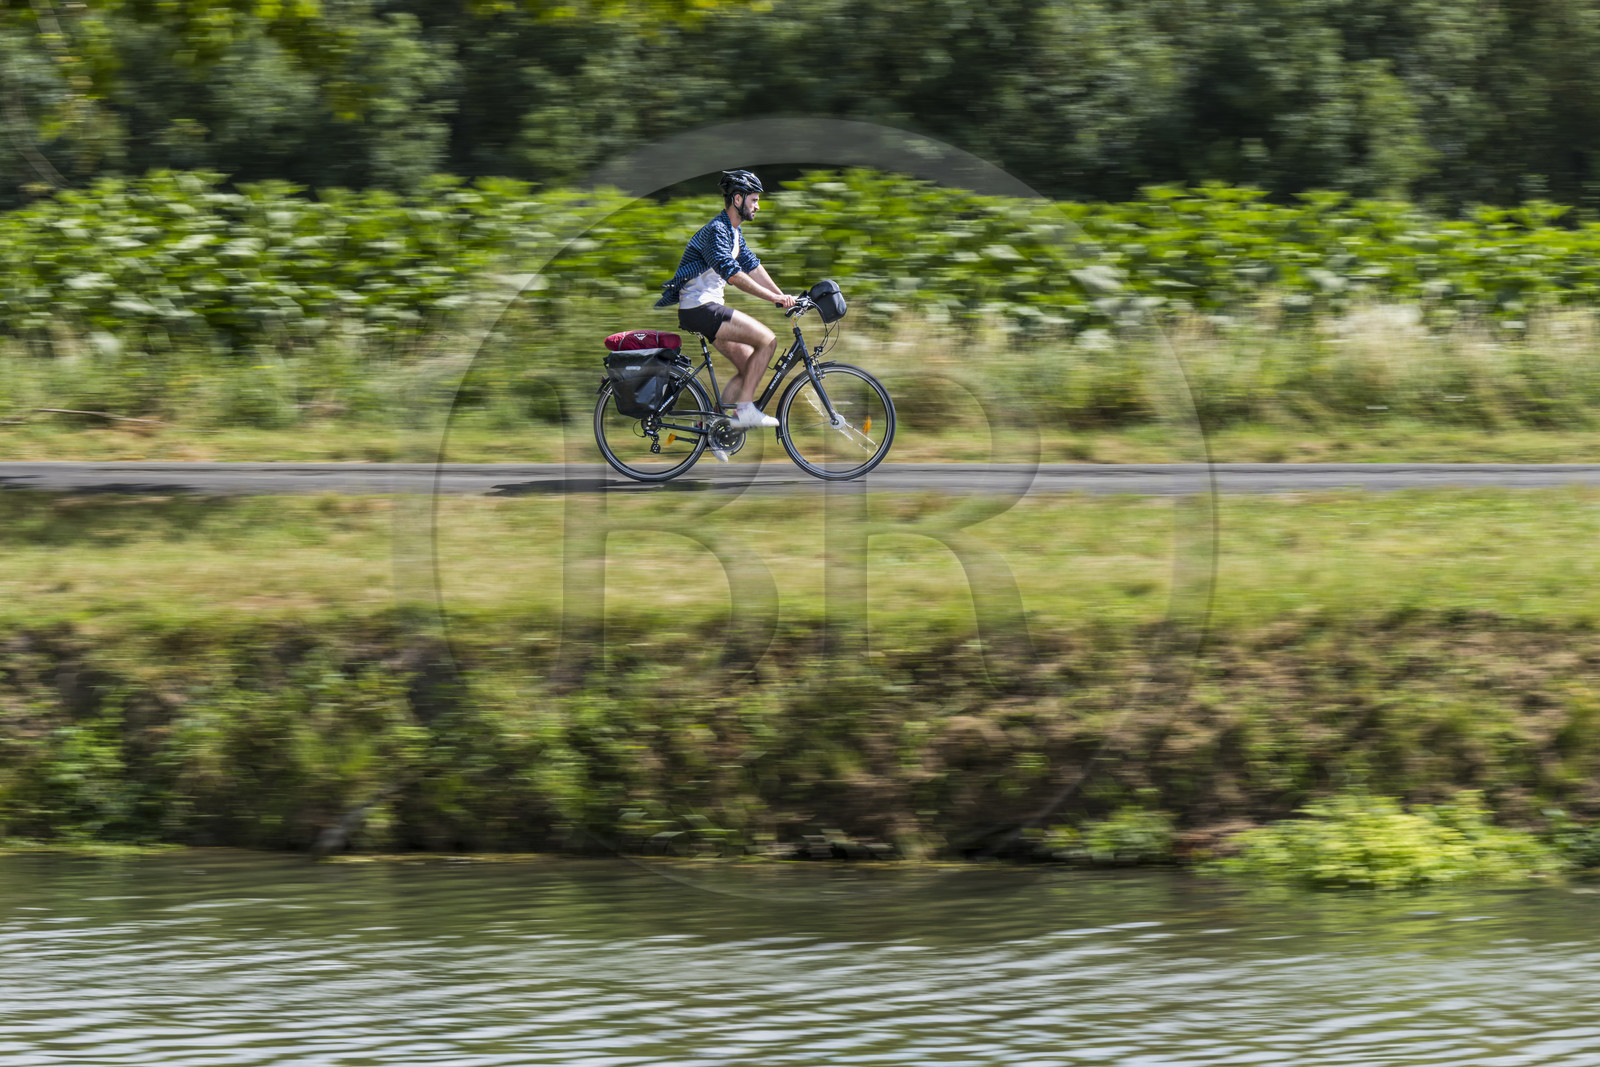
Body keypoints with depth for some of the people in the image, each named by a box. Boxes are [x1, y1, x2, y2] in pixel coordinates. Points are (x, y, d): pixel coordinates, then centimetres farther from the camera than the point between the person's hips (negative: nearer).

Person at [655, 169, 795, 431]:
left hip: (709, 307, 10)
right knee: (767, 340, -17)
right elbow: (732, 273, -28)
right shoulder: (716, 230, -17)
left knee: (748, 367, 6)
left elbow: (752, 266, 16)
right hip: (699, 308, -10)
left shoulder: (734, 231, 16)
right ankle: (744, 409, -15)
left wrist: (782, 296, 6)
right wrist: (772, 297, -29)